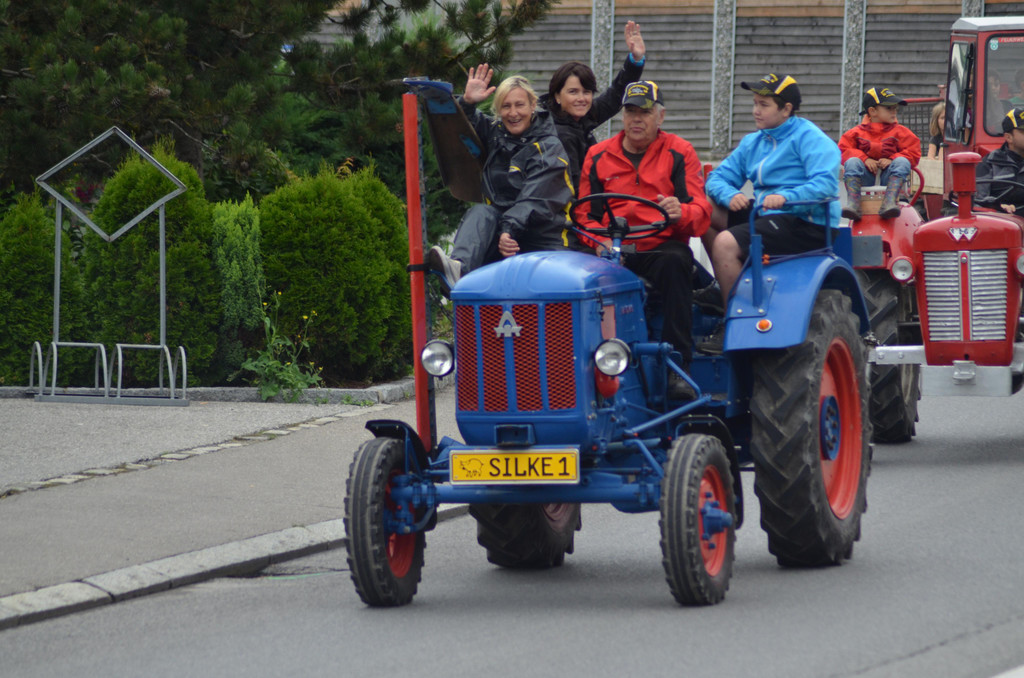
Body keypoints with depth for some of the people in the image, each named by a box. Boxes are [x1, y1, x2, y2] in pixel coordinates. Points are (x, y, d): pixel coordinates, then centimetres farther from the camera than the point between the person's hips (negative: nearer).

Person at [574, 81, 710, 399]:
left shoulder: (679, 153, 9)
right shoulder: (598, 156, 16)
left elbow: (701, 212, 0)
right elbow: (585, 214, 13)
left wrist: (680, 213, -25)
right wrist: (601, 243, -9)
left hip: (662, 245, -2)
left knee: (675, 261, -38)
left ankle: (677, 367, -40)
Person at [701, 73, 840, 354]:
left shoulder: (809, 138, -4)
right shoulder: (753, 142, 21)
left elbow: (825, 184, -19)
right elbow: (718, 178, 15)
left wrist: (785, 197, -33)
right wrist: (729, 195, -9)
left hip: (807, 223, -9)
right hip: (766, 215, 9)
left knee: (726, 243, -28)